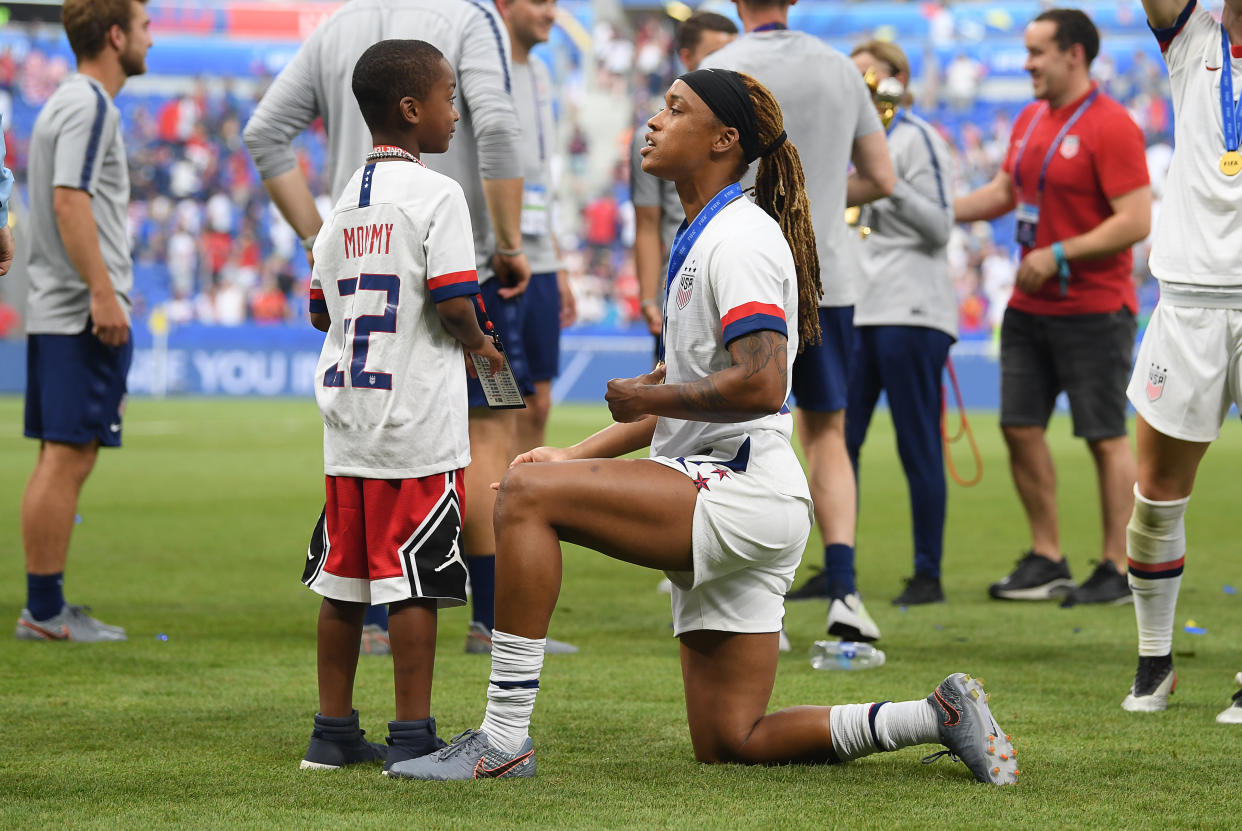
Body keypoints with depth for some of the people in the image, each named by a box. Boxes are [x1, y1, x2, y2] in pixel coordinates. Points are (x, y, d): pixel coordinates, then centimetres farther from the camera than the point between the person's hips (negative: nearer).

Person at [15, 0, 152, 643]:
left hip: (53, 311, 10)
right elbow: (69, 201, -20)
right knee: (67, 460, -8)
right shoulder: (89, 106, -11)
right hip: (83, 313, -10)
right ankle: (46, 611, -8)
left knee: (58, 461, 11)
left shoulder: (67, 103, 20)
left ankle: (44, 609, 13)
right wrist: (103, 292, -22)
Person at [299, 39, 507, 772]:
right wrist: (479, 344, 4)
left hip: (348, 411, 7)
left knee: (343, 578, 12)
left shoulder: (344, 204, 13)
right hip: (418, 422, -7)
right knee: (413, 581, -3)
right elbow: (454, 305, -18)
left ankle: (334, 731, 18)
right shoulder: (435, 195, -10)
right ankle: (412, 737, 0)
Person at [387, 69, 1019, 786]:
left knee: (528, 492, -21)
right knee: (730, 743, 10)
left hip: (746, 495, -11)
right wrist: (578, 457, 19)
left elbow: (760, 385, -24)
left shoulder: (741, 237, -11)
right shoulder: (702, 239, 21)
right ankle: (940, 717, 14)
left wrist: (647, 397, -12)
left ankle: (505, 738, -22)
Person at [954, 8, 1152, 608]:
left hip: (1094, 311, -8)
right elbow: (1004, 192, 24)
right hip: (1029, 307, 8)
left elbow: (1136, 220, -19)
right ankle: (1046, 560, 16)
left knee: (1105, 438, -3)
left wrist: (1058, 254, -20)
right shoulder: (1030, 120, 12)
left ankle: (1118, 572, 3)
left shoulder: (1111, 127, -14)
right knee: (1020, 425, 6)